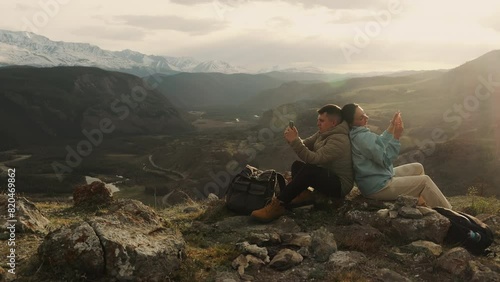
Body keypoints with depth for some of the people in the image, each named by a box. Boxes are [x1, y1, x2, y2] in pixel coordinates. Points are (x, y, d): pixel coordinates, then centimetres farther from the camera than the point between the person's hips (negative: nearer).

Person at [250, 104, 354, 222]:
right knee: (297, 165, 1)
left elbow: (314, 159, -30)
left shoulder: (339, 141, -24)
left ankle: (278, 205, -32)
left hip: (340, 185, -10)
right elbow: (306, 145, 3)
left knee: (308, 170, -33)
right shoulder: (324, 132, 6)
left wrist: (294, 141, -31)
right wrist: (294, 139, -18)